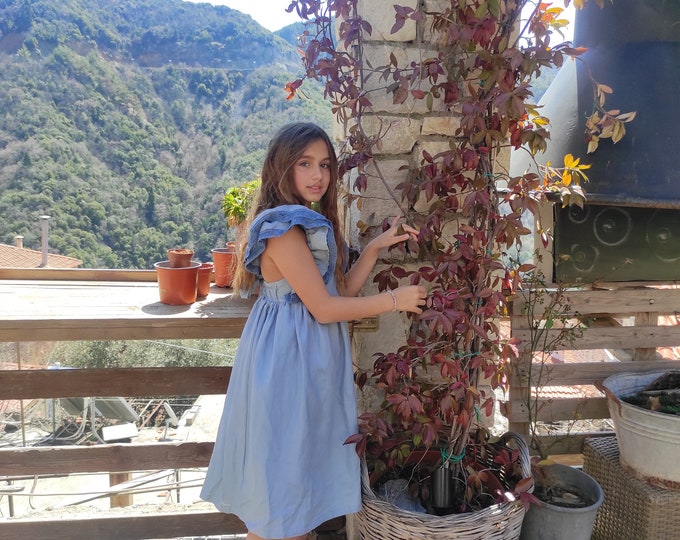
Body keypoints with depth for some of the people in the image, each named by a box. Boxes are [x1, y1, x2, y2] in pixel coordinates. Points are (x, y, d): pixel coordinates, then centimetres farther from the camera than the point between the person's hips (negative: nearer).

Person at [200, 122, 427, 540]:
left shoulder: (313, 223, 10)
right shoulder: (283, 227, -19)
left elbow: (343, 290, 8)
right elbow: (324, 307, -20)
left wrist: (377, 247, 1)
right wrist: (395, 300, -12)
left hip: (312, 359, 9)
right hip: (288, 361, -9)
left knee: (305, 473, 20)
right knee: (283, 472, 7)